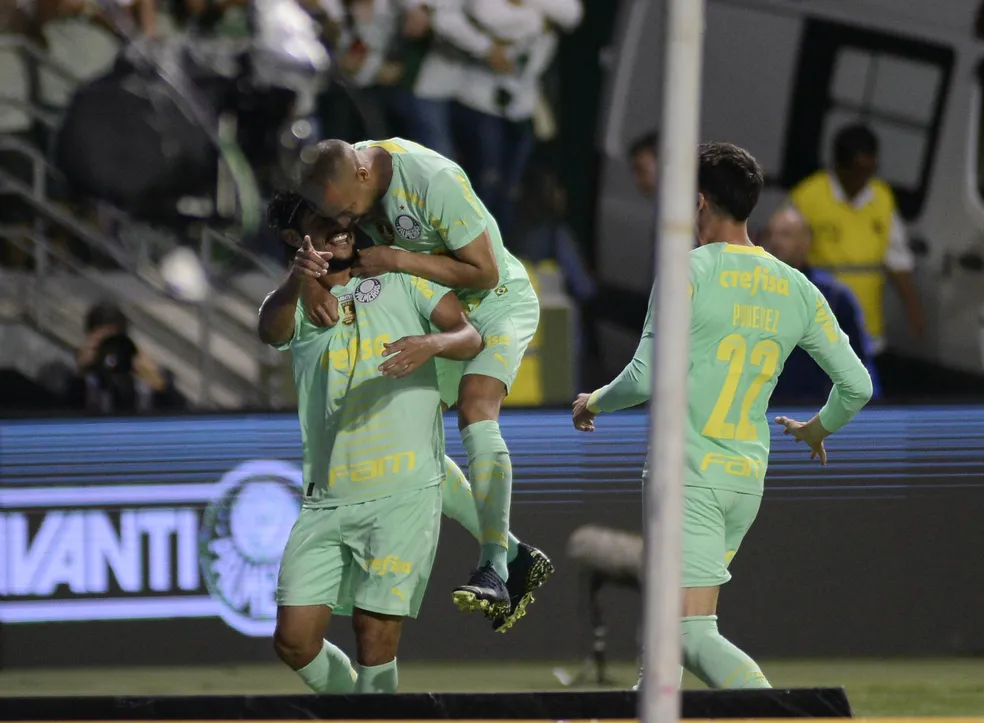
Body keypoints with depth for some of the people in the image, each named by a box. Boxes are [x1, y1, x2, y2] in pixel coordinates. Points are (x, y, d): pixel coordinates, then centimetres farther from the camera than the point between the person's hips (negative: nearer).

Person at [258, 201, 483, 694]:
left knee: (374, 635, -9)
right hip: (325, 502, 2)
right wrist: (296, 279, -38)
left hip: (404, 493, -2)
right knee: (294, 640, -3)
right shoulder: (298, 305, 8)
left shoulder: (399, 278, 7)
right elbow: (270, 329, -16)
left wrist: (433, 343, -24)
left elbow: (470, 337, 0)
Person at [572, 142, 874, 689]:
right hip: (747, 479, 7)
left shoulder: (688, 272, -9)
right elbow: (856, 385, 9)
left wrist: (594, 403, 6)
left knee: (694, 635, -13)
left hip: (687, 474, -7)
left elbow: (647, 378, -14)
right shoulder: (797, 290, 8)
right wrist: (817, 429, 30)